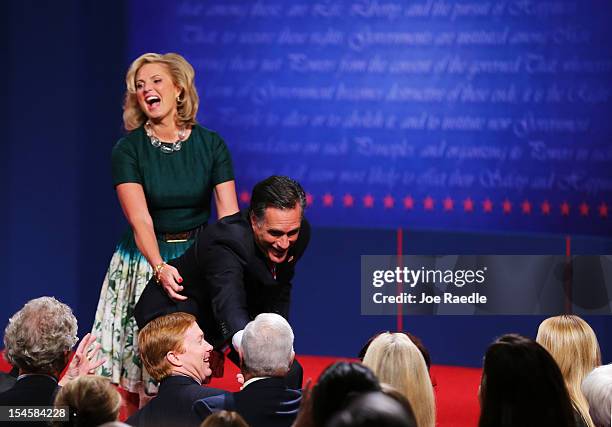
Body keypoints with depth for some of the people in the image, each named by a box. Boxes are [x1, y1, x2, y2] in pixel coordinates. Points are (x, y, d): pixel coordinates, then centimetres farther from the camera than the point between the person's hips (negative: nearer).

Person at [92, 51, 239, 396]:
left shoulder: (211, 144, -3)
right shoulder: (128, 149, -8)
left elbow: (229, 215, -9)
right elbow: (140, 219, -19)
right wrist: (160, 268, -36)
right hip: (145, 260, -1)